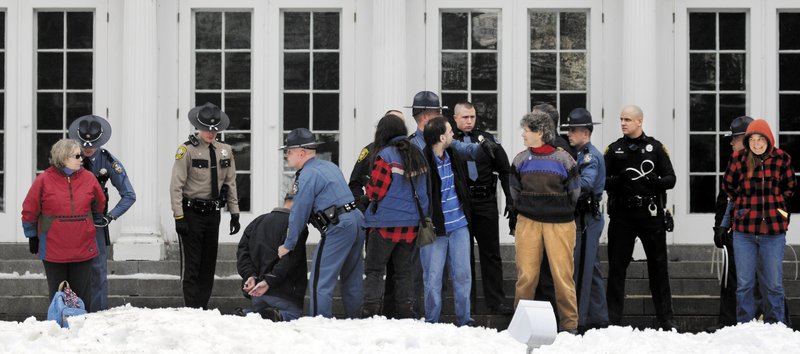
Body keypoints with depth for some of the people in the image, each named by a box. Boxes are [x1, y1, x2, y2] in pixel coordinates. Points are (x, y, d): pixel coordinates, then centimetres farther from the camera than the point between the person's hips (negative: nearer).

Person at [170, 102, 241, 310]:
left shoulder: (225, 151, 8)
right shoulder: (187, 150, -9)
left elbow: (230, 184, 14)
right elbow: (176, 186, -10)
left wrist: (234, 213, 10)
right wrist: (179, 217, -15)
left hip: (213, 213, 6)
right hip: (192, 213, -6)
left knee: (209, 264, 10)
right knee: (193, 265, -5)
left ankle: (203, 307, 18)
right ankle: (192, 310, -3)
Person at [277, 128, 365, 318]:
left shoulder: (307, 175, -10)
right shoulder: (329, 166, 18)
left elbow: (299, 213, -8)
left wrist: (288, 245, 1)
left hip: (338, 228, -9)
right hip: (357, 219, 9)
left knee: (320, 281, -6)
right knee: (352, 281, 16)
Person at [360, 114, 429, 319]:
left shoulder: (385, 156, -12)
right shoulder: (417, 155, 8)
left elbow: (375, 191, -10)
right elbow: (424, 188, 15)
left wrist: (368, 188, 9)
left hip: (385, 222, -6)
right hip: (411, 223, 6)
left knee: (374, 270, 3)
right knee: (404, 271, 12)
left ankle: (370, 313, -4)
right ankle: (406, 314, 10)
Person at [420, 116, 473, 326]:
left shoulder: (453, 155, 7)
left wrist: (466, 212, 25)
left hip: (459, 225, 6)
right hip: (435, 228, -6)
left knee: (463, 275, 8)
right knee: (433, 278, 1)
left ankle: (464, 322, 17)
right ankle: (432, 323, 13)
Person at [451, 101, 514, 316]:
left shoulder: (487, 139, 7)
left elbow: (504, 170, 9)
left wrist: (510, 199, 3)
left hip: (486, 203, 1)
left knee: (491, 254, 4)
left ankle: (496, 302, 6)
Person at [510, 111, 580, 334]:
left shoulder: (563, 159, -1)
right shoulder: (521, 160, 7)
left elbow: (574, 193, 8)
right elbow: (515, 191, 17)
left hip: (559, 224, -2)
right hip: (528, 223, 2)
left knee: (563, 274, -3)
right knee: (526, 274, -2)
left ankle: (569, 324, 6)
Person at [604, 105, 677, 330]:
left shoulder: (655, 147, 6)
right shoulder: (614, 149, 9)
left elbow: (671, 178, 4)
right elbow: (602, 180, 5)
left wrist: (657, 181, -17)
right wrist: (616, 180, -16)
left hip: (651, 214, -1)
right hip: (621, 215, 1)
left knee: (658, 266, 4)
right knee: (617, 267, 2)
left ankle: (665, 319, 11)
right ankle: (613, 319, 8)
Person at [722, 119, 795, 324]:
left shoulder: (781, 159, 0)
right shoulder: (739, 159, -1)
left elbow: (789, 188, 14)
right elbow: (727, 185, 13)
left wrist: (774, 204, 7)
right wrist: (743, 204, 8)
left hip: (774, 230, 0)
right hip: (744, 230, 0)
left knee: (773, 283, 6)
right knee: (744, 283, 5)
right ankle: (744, 324, 16)